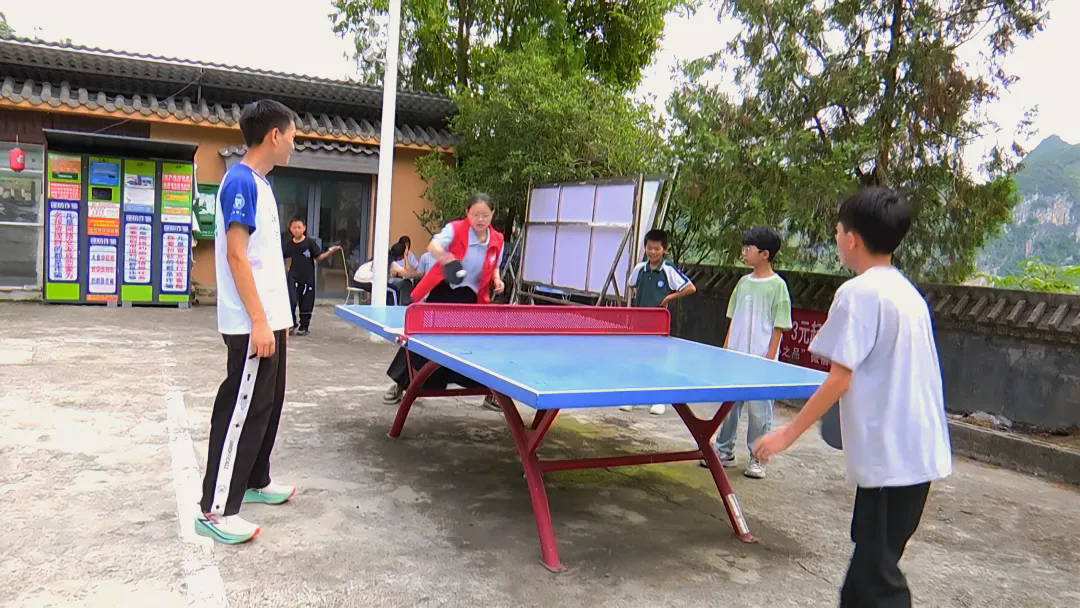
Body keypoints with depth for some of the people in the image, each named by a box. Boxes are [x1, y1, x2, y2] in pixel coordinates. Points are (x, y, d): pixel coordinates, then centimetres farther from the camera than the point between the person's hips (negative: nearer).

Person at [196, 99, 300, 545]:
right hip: (251, 325, -10)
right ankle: (215, 509, 3)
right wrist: (258, 320, -23)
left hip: (269, 319, 10)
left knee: (266, 404, 18)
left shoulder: (259, 183, 15)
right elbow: (236, 255, -20)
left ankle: (255, 481, 33)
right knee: (242, 410, -5)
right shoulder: (241, 181, -14)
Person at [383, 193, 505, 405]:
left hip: (471, 298, 2)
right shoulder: (455, 229, -14)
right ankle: (400, 384, 22)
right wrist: (442, 255, -57)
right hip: (442, 292, -2)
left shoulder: (497, 240, -2)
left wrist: (497, 280, -5)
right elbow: (434, 245, -34)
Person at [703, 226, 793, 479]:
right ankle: (725, 451, 24)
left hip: (761, 359, -6)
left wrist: (770, 358, -12)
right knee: (728, 404, 12)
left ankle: (758, 458, 13)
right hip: (736, 356, 6)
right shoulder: (743, 282, 9)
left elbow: (779, 327, -8)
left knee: (759, 409, 1)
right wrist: (726, 348, 10)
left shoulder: (777, 285, -8)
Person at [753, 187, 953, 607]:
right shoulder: (908, 292, 12)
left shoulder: (859, 292, -14)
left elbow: (839, 380, -17)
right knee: (871, 554, 21)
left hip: (890, 456, -9)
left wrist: (788, 434, -11)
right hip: (919, 450, 9)